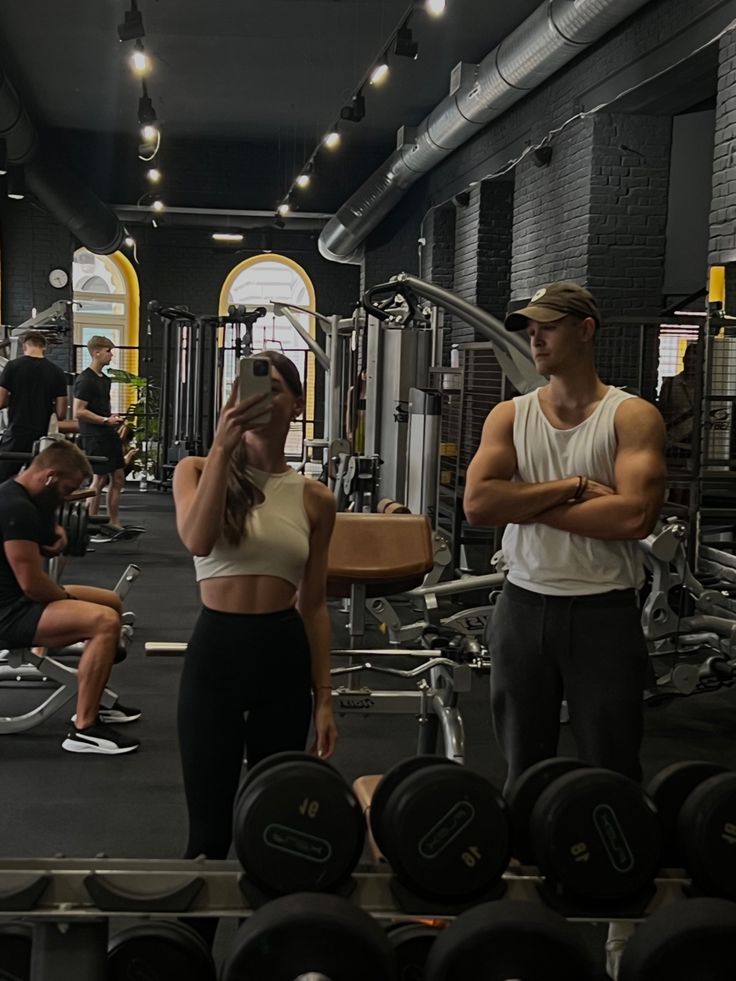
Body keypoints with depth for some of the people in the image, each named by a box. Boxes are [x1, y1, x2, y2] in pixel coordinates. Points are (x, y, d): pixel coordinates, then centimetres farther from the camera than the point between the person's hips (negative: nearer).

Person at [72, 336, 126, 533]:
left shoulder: (105, 379, 15)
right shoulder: (85, 380, -13)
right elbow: (78, 412, -18)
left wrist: (113, 419, 10)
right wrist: (105, 420, -17)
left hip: (109, 435, 9)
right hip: (94, 436, -9)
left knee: (118, 477, 9)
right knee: (100, 479, -6)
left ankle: (113, 523, 16)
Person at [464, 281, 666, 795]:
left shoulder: (633, 417, -6)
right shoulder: (510, 416, 5)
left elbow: (635, 516, -21)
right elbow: (478, 503, -9)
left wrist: (527, 505, -14)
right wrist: (572, 487, -14)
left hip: (604, 611, -3)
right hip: (524, 606, 4)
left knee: (611, 771, 7)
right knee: (524, 768, 15)